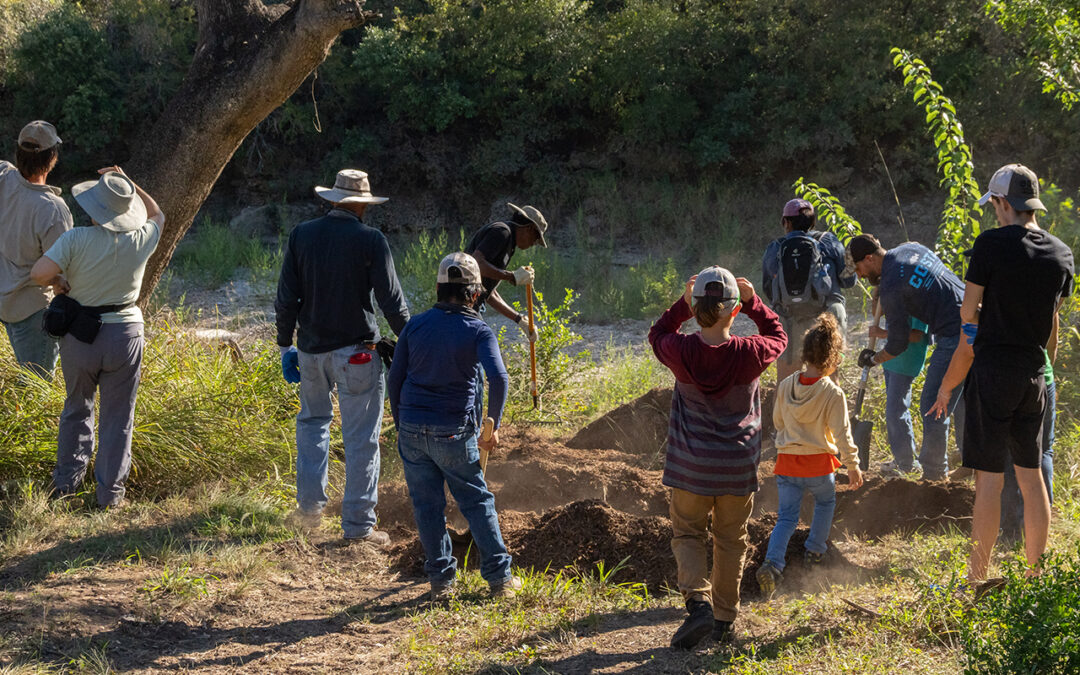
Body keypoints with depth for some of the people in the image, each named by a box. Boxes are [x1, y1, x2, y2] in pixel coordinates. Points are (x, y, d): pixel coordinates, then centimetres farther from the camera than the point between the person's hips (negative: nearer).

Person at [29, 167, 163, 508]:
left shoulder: (76, 239, -15)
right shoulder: (140, 241, -9)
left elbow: (39, 273, -25)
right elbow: (157, 215, 14)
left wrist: (59, 282, -4)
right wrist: (129, 184, 12)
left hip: (77, 336, 0)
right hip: (123, 335, 0)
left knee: (77, 409, 21)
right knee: (117, 417, 9)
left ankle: (66, 480, 26)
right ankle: (110, 492, 11)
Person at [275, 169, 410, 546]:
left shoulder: (302, 235, 1)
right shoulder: (371, 241, -10)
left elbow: (286, 298, 3)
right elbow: (391, 302, -9)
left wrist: (285, 346, 13)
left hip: (311, 349, 4)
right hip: (356, 352, -4)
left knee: (313, 420, 25)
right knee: (361, 438, 2)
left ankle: (310, 507, 20)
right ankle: (358, 525, 4)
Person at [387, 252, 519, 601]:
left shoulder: (416, 325, 5)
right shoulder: (478, 331, -6)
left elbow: (396, 378, 8)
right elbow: (498, 377, -20)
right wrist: (492, 426, -9)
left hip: (412, 430, 3)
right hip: (455, 434, -3)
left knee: (427, 504, 11)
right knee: (477, 503, 9)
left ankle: (440, 579, 14)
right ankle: (500, 578, 11)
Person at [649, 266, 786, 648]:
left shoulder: (681, 352, -13)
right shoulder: (750, 354, -14)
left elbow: (658, 334, 11)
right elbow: (777, 336, 10)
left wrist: (683, 304, 5)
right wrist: (752, 302, 5)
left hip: (691, 464, 0)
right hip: (738, 465, 1)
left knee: (687, 534, 12)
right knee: (730, 540, 15)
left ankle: (698, 601, -11)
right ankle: (725, 620, 21)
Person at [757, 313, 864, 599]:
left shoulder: (786, 386, -2)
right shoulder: (833, 393, -15)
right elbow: (842, 433, -13)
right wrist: (852, 465, -2)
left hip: (787, 461, 3)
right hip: (819, 463, -3)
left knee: (787, 516, 6)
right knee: (825, 503, 28)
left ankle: (773, 563, -14)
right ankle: (815, 550, 35)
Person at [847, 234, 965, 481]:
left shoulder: (890, 288, -14)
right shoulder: (911, 248, 10)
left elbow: (899, 343, -7)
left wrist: (874, 359, 11)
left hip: (954, 337, -10)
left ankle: (934, 473, 3)